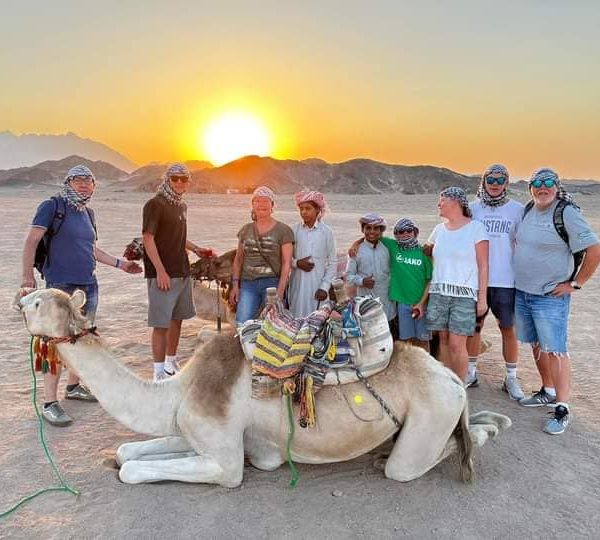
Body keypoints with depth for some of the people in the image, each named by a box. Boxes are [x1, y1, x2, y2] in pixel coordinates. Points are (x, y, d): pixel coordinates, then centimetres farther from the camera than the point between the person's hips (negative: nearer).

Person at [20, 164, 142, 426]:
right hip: (61, 284, -7)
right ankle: (50, 403, -1)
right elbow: (32, 241, -10)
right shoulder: (52, 206, -5)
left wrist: (120, 263, 26)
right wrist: (27, 274, -22)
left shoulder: (88, 213, 15)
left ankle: (73, 386, 30)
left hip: (89, 284, 7)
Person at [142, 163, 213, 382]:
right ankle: (159, 373, 6)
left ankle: (171, 364, 29)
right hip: (162, 274, -8)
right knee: (161, 323, -3)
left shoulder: (181, 206, 15)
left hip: (182, 272, 8)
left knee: (177, 319, 15)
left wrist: (196, 249, 16)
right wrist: (160, 271, -21)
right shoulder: (155, 204, -10)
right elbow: (148, 238, -16)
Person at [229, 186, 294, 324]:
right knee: (242, 325, -6)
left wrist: (280, 291, -11)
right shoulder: (246, 230, 12)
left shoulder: (283, 230, -1)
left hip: (272, 283, -3)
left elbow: (286, 263, -5)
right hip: (248, 284, 3)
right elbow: (238, 259, 16)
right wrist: (235, 285, 7)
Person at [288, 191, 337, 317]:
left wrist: (325, 287, -5)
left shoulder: (326, 232, -1)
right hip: (298, 283, 1)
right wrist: (297, 263, -11)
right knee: (296, 318, 2)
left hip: (317, 284, -1)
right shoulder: (294, 230, 2)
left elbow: (332, 263, 1)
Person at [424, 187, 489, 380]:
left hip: (464, 294, -4)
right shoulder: (439, 229, 13)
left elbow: (483, 265, -2)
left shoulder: (476, 228, 0)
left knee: (456, 344, -6)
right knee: (443, 340, 7)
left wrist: (483, 298, -7)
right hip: (438, 292, 5)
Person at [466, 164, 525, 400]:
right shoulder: (473, 208, 5)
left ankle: (511, 378, 19)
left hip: (505, 280, -1)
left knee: (508, 328, 5)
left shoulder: (517, 209, 2)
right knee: (474, 325, 10)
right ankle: (471, 372, 24)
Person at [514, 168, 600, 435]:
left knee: (555, 350, -4)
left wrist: (575, 284, -12)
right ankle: (548, 392, 33)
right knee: (536, 345, 16)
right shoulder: (528, 211, 8)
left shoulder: (567, 213, -12)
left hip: (550, 296, -7)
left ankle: (562, 409, 6)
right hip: (522, 292, 7)